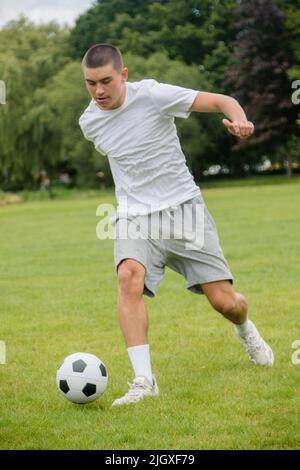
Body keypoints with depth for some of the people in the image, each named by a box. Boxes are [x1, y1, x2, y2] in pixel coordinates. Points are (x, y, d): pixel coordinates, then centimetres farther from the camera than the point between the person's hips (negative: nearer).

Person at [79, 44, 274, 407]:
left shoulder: (152, 95, -12)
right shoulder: (89, 122, 3)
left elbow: (222, 101, -11)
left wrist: (239, 119, -31)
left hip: (183, 207, -2)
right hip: (134, 217, 2)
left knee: (225, 302, -4)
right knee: (129, 276, -30)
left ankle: (246, 330, 35)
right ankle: (143, 380, -29)